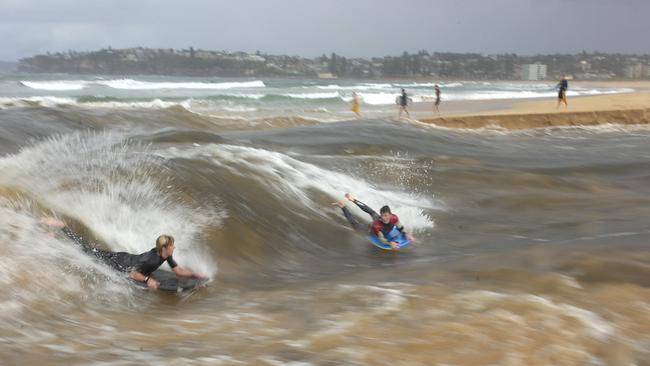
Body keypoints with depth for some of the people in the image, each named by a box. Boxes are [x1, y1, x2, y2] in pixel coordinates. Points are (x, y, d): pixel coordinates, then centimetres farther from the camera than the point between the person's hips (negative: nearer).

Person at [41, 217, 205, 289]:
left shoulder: (166, 255, -13)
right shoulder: (150, 259, -36)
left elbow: (178, 270, -4)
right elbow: (132, 274, -33)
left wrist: (195, 275, -15)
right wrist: (147, 279, -47)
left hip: (126, 259, 6)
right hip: (119, 263, -6)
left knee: (93, 251, 20)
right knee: (88, 251, 7)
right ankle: (61, 227, 17)